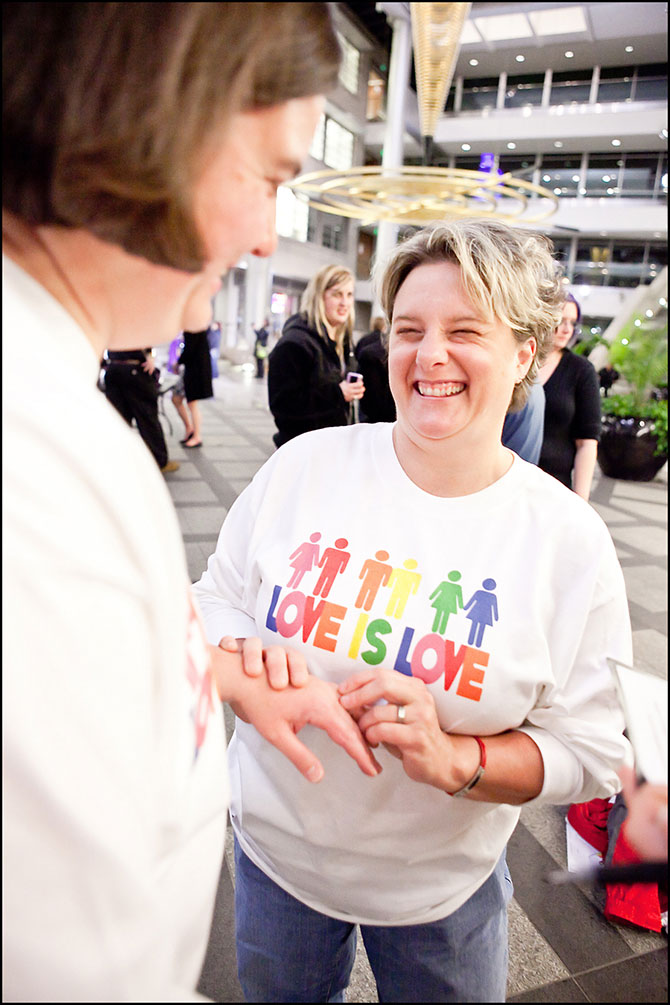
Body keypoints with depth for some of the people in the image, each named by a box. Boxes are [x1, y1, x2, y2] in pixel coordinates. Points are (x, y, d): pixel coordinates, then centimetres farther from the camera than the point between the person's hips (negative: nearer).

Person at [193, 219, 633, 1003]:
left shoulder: (570, 539, -16)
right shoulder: (304, 464, -13)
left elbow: (593, 752, -11)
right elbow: (218, 596, -3)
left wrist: (454, 759, -27)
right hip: (275, 844, 2)